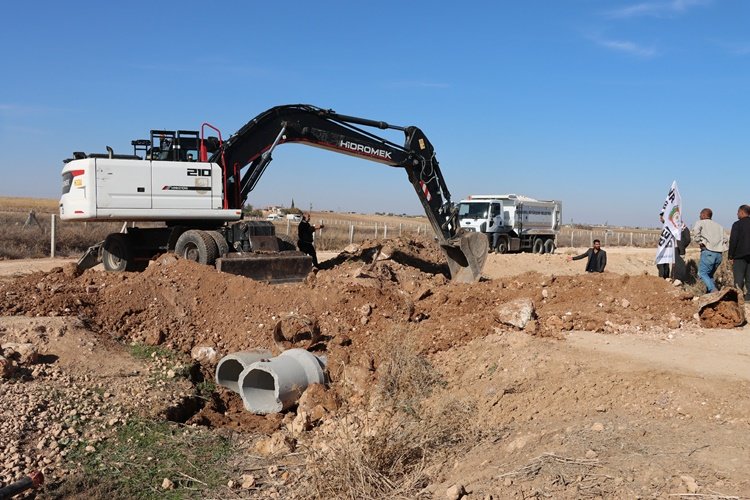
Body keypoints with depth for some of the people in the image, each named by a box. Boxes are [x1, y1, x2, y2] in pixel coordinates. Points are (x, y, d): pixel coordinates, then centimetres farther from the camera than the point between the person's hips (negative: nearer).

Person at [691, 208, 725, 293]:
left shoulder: (701, 223, 7)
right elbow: (722, 239, 14)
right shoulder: (719, 226, 23)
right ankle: (709, 293, 10)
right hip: (719, 254, 6)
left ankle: (714, 290, -21)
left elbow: (696, 231, -14)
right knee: (710, 274, 17)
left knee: (702, 273, -2)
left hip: (708, 252, -6)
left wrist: (700, 242, -5)